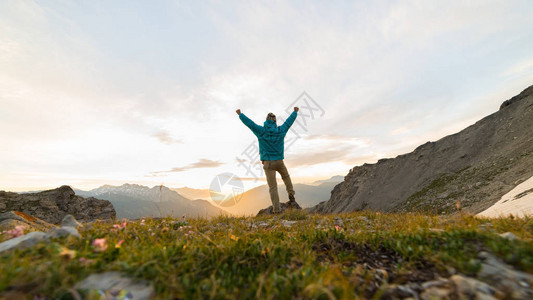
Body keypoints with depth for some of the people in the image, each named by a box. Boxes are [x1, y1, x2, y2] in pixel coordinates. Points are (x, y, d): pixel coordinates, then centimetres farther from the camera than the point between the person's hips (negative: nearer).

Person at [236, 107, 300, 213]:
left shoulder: (261, 131, -6)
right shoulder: (281, 131, -1)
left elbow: (248, 122, 4)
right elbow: (289, 120, 15)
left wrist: (240, 114, 22)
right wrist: (295, 112, 34)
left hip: (268, 163, -2)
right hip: (279, 161, 2)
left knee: (273, 187, 3)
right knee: (286, 177, 28)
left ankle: (277, 209, 5)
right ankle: (292, 198, 23)